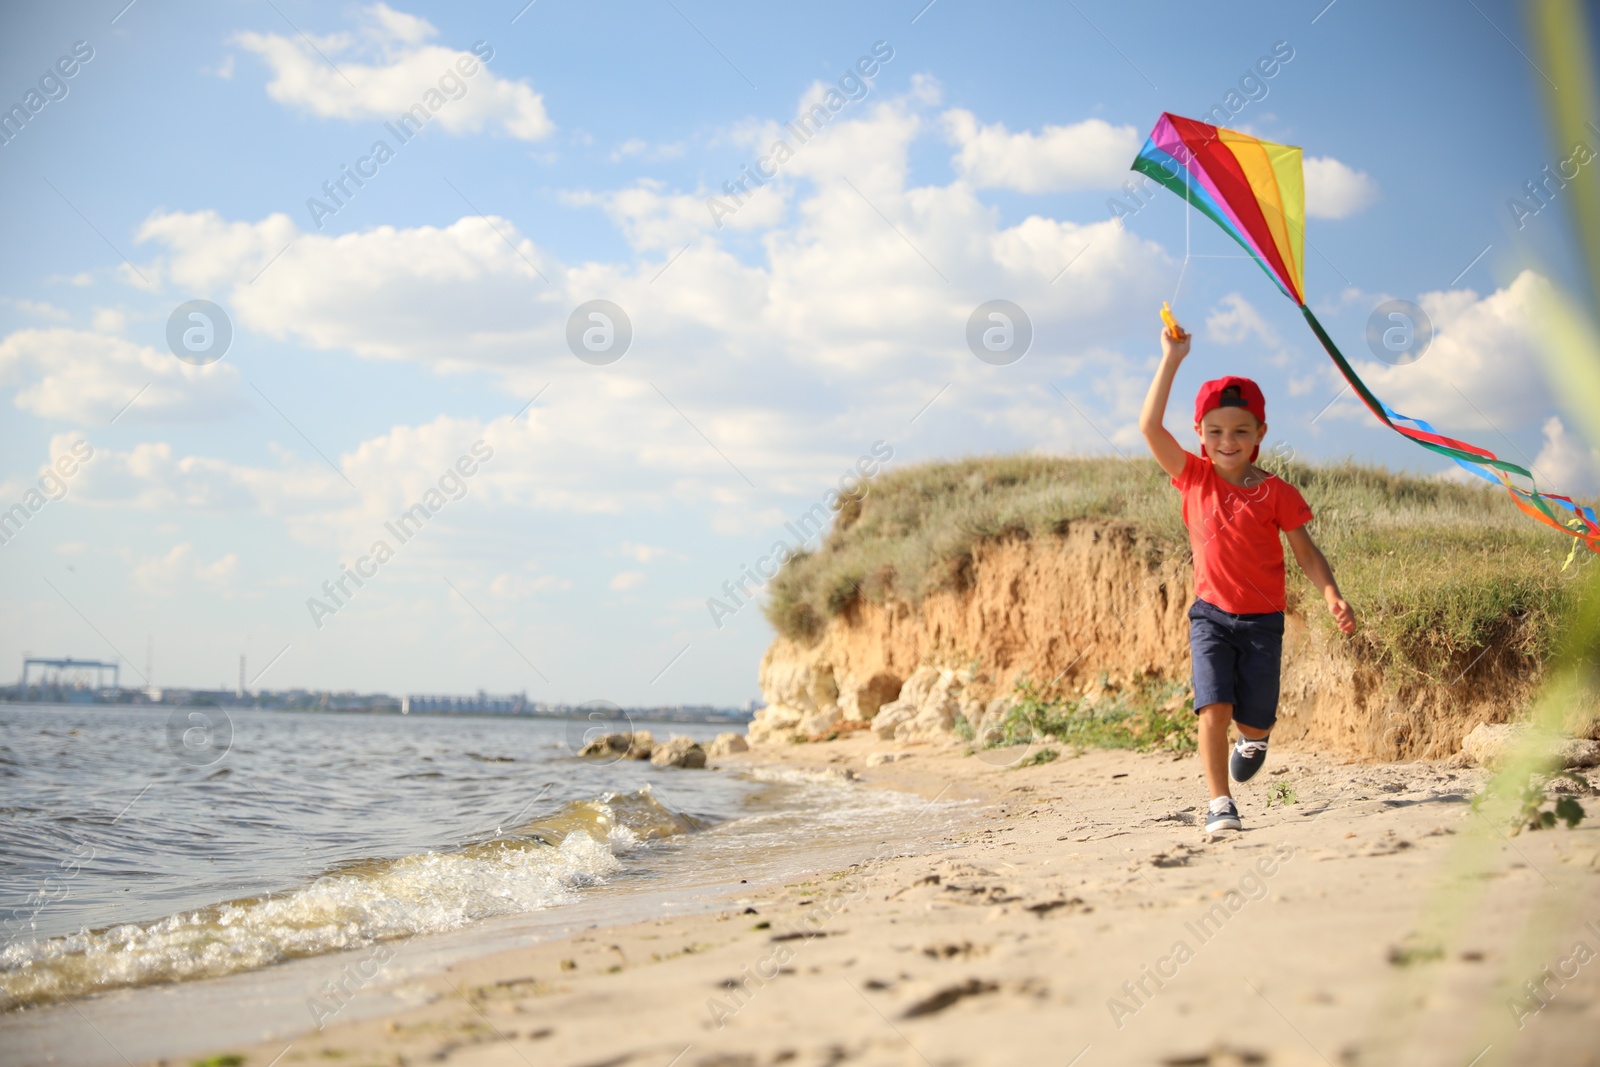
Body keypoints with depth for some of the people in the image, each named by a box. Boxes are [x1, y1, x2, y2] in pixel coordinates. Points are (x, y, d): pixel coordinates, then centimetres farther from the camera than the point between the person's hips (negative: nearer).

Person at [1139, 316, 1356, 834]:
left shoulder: (1276, 493, -3)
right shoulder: (1195, 479, -1)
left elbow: (1306, 552, -1)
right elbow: (1150, 426, -10)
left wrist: (1331, 594, -17)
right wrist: (1171, 359, -11)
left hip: (1263, 620, 0)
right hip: (1211, 615, 0)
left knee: (1255, 720, 4)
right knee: (1214, 710, -15)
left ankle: (1253, 741, 42)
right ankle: (1220, 804, -6)